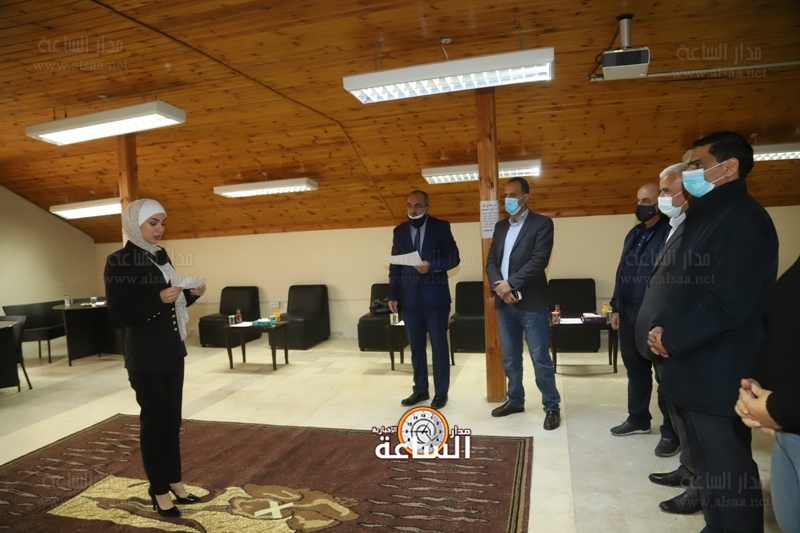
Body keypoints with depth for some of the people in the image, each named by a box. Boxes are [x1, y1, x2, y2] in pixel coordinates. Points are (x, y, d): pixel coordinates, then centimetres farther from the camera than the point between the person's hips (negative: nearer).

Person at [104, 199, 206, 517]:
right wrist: (158, 299, -26)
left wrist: (191, 294, -4)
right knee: (153, 421, 5)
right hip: (145, 357, -7)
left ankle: (174, 481, 28)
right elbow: (117, 317, -16)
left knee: (172, 418, 14)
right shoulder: (118, 262, -13)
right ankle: (158, 490, 20)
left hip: (172, 351, 7)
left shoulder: (161, 256, 9)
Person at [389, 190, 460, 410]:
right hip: (410, 297, 3)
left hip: (435, 296, -3)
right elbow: (394, 265, 8)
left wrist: (432, 266, -20)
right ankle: (420, 389, 23)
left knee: (439, 346, 4)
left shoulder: (441, 227, 0)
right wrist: (393, 295, 1)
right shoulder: (400, 231, 9)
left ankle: (441, 392, 15)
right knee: (416, 346, 11)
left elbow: (454, 258, -4)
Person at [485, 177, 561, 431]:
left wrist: (510, 283, -16)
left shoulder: (542, 223, -3)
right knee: (509, 357, 14)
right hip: (504, 302, 6)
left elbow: (539, 260, -14)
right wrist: (500, 287, -9)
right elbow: (491, 261, 8)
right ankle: (515, 400, 29)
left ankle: (552, 406, 14)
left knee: (540, 358, 0)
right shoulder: (500, 227, 15)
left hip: (531, 302, -5)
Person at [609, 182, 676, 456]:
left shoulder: (671, 232, -9)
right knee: (635, 370, 16)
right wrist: (616, 307, 14)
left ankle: (671, 431, 14)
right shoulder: (633, 234, 15)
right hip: (629, 314, 7)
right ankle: (638, 418, 30)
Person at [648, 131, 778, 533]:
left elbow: (728, 303, -24)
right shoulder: (706, 217, 15)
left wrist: (672, 339, -14)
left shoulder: (742, 218, -16)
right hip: (698, 368, 10)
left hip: (720, 373, -10)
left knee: (727, 471, 3)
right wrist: (663, 326, 1)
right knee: (708, 465, 20)